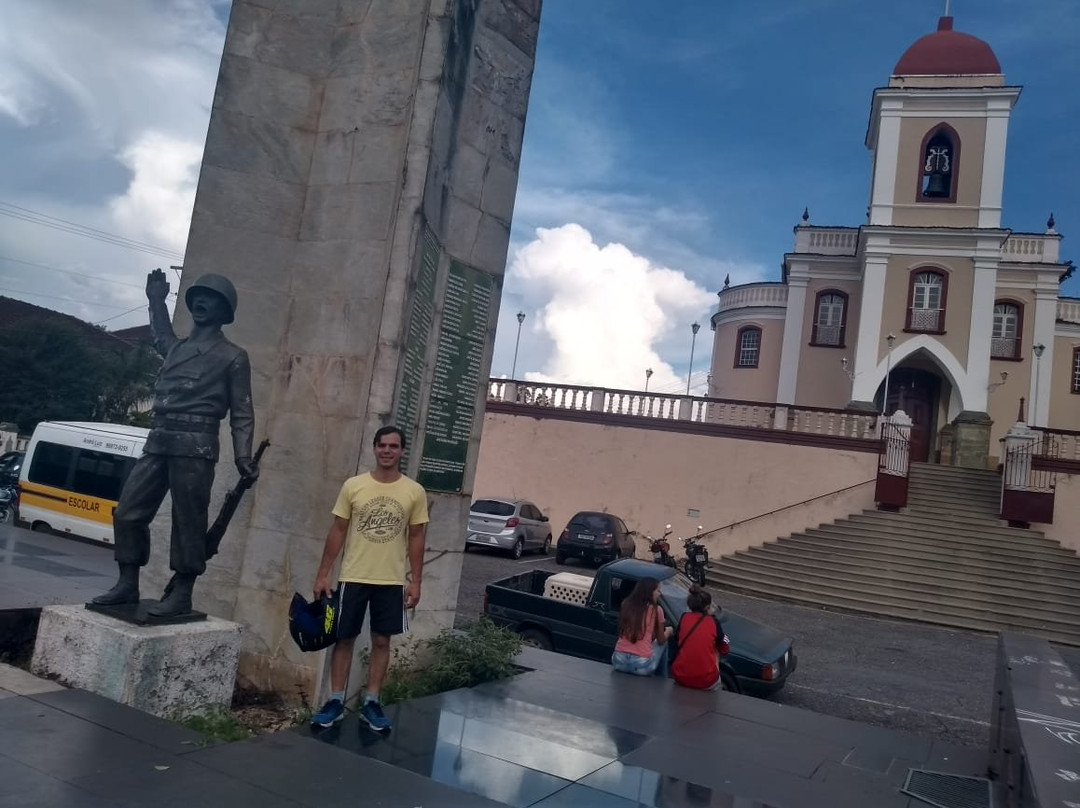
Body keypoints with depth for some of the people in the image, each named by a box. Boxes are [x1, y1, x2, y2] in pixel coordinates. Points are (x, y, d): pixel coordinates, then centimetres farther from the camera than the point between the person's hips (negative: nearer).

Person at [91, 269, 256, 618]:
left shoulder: (233, 357, 4)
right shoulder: (177, 348, 22)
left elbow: (242, 412, -1)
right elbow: (161, 336, 49)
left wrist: (243, 457, -12)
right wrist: (156, 300, 42)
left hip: (195, 445, -7)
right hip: (157, 442, 7)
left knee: (187, 521, -4)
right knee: (128, 512, 5)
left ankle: (181, 595, 1)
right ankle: (127, 585, 15)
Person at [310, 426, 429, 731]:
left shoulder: (415, 492, -2)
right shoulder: (353, 486, -3)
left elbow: (416, 538, 3)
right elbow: (338, 531, 1)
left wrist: (415, 581, -1)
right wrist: (323, 574, -1)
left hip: (392, 581, 0)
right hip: (353, 578, 0)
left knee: (382, 641, 8)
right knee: (344, 638, 6)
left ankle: (371, 702, 19)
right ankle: (336, 701, 17)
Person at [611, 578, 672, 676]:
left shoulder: (626, 604, 6)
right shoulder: (656, 610, -4)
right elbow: (661, 641, 8)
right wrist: (668, 631, 27)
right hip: (641, 665, -4)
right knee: (663, 644, 23)